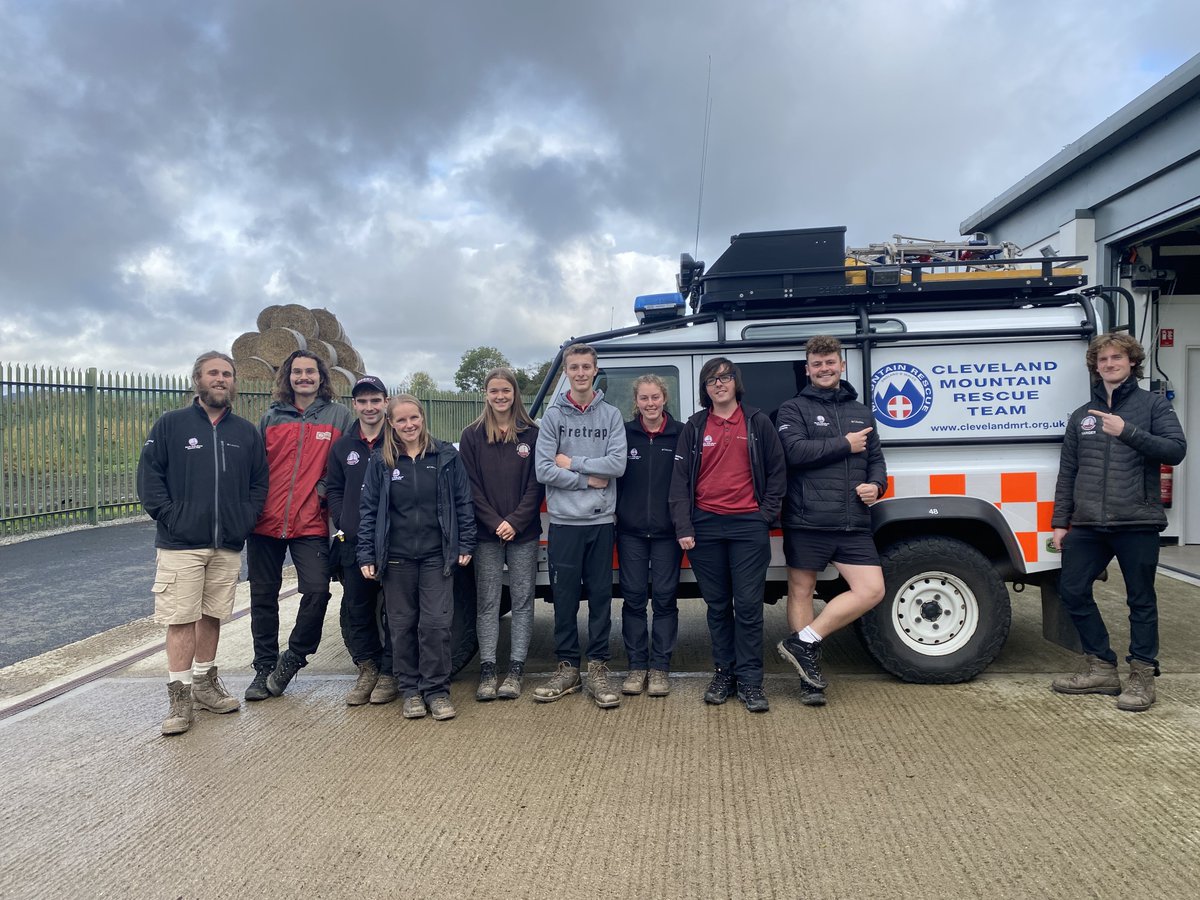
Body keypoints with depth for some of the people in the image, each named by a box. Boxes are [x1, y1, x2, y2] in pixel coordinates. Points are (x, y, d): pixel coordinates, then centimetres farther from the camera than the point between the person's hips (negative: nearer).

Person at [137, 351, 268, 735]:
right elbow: (149, 477, -1)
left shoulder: (247, 432, 10)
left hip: (228, 545, 3)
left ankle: (205, 682, 27)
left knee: (212, 616, 13)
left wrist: (246, 519, 0)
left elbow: (259, 483, 13)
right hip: (180, 544, -3)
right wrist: (169, 516, -10)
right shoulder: (170, 425, 1)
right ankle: (179, 695, 7)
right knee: (181, 618, -3)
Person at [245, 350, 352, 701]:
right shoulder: (270, 417, 10)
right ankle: (264, 669, 23)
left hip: (310, 524, -2)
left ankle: (293, 657, 11)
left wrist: (325, 490, -6)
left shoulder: (338, 415, 4)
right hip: (265, 521, 3)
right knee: (263, 596, 9)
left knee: (317, 591, -13)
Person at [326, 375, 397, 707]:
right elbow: (333, 489, 16)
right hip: (353, 543, 4)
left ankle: (389, 672, 17)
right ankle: (367, 668, 25)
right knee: (356, 610, 10)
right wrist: (342, 523, 2)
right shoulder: (342, 446, 12)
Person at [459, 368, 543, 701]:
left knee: (522, 600, 5)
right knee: (487, 602, 5)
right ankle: (487, 671, 13)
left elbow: (535, 485, -2)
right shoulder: (472, 436, 3)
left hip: (524, 533, 0)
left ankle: (515, 670, 13)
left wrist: (515, 522, -12)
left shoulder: (531, 434, 2)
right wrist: (494, 523, -11)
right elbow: (471, 486, -1)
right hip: (486, 534, 0)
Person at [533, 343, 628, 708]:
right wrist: (589, 480, -8)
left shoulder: (611, 415, 4)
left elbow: (618, 464, -8)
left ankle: (598, 669, 17)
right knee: (564, 598, 6)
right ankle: (567, 668, 19)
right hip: (564, 521, -1)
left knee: (600, 597, 7)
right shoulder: (553, 415, 2)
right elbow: (544, 470, -7)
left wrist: (572, 462, -9)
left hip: (601, 520, 1)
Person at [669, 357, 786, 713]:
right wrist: (683, 527, -3)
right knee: (717, 604, 9)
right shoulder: (694, 427, 8)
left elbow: (777, 471, 9)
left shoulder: (758, 422, 6)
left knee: (748, 605, -2)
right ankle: (724, 673, 21)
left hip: (748, 525, -1)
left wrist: (767, 513, -2)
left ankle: (750, 681, 8)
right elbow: (680, 479, 5)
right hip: (706, 526, 2)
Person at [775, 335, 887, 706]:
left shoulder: (861, 413, 18)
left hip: (853, 524, 4)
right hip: (807, 522, -4)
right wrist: (845, 445, -9)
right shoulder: (794, 409, 2)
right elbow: (795, 451, -16)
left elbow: (876, 460, 21)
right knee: (801, 592, 4)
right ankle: (810, 677, 17)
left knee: (871, 591, -5)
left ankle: (803, 643, 3)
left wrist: (876, 484, 0)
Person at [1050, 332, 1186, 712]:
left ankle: (1142, 676, 16)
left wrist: (1127, 431, -19)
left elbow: (1176, 449, -9)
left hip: (1137, 523, -4)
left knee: (1141, 600, 4)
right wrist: (1060, 521, 9)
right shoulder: (1082, 415, 15)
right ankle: (1101, 668, 19)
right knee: (1073, 590, 5)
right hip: (1088, 525, 5)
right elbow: (1067, 472, 14)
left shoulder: (1152, 404, 5)